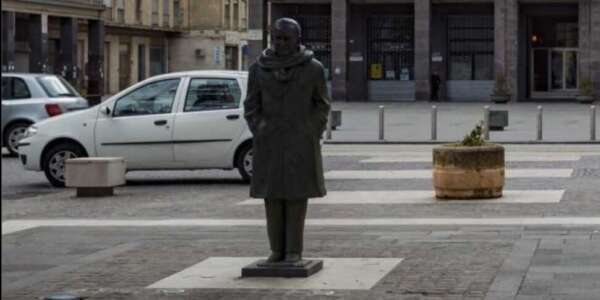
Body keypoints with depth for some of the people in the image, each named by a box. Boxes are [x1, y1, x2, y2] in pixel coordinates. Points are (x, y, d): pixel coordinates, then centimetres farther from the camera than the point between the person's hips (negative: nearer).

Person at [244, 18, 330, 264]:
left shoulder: (313, 68, -3)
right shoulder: (259, 69, 1)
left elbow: (321, 105, 2)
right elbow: (251, 106, 6)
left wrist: (312, 138, -5)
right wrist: (260, 136, -4)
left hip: (300, 141, -2)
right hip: (269, 143, 2)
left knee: (297, 194, -2)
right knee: (272, 194, 3)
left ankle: (294, 251, 6)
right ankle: (277, 249, 12)